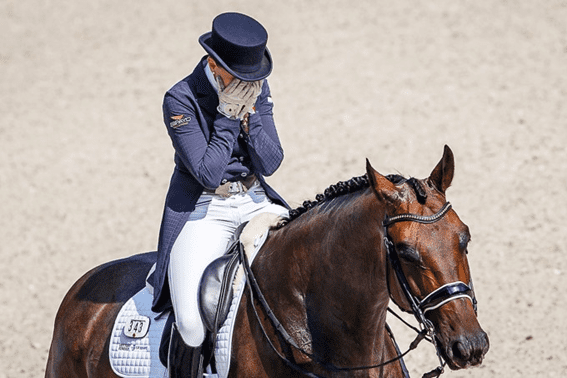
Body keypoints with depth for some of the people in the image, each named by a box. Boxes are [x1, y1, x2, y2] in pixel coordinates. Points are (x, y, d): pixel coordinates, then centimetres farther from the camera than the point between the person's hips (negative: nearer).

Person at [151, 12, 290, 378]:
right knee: (193, 322, -26)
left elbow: (270, 163, -5)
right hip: (202, 212, -5)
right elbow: (208, 173, -20)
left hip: (257, 205, 5)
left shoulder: (258, 90, 0)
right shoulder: (180, 100, -15)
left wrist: (249, 114, -18)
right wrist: (229, 117, -21)